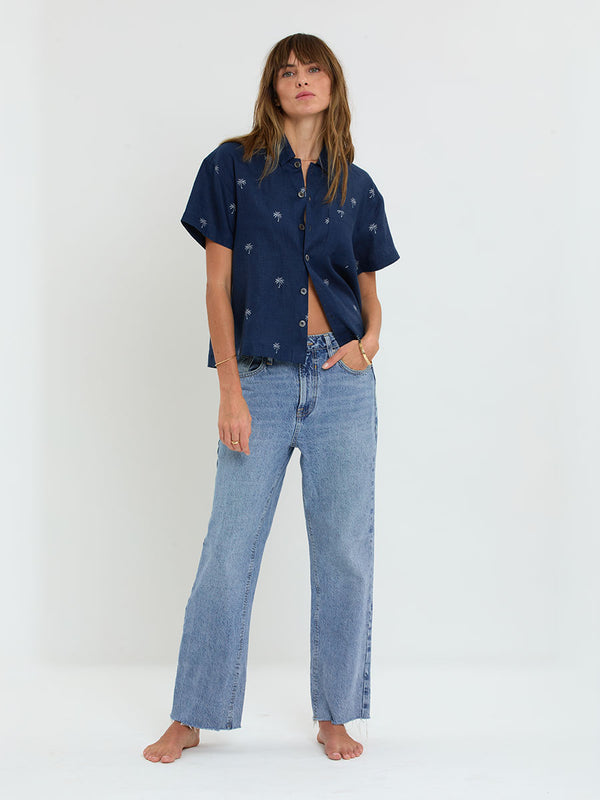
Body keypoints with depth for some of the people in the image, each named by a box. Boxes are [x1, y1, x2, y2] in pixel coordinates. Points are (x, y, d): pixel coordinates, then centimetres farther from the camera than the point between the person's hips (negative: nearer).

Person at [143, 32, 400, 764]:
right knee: (229, 551, 0)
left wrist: (371, 334, -6)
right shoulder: (233, 167, 4)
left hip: (343, 383, 2)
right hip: (261, 380, -2)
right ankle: (192, 717, 15)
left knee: (345, 552, 4)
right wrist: (230, 392, -7)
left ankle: (335, 716, 19)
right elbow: (218, 285, 0)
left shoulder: (356, 187, 11)